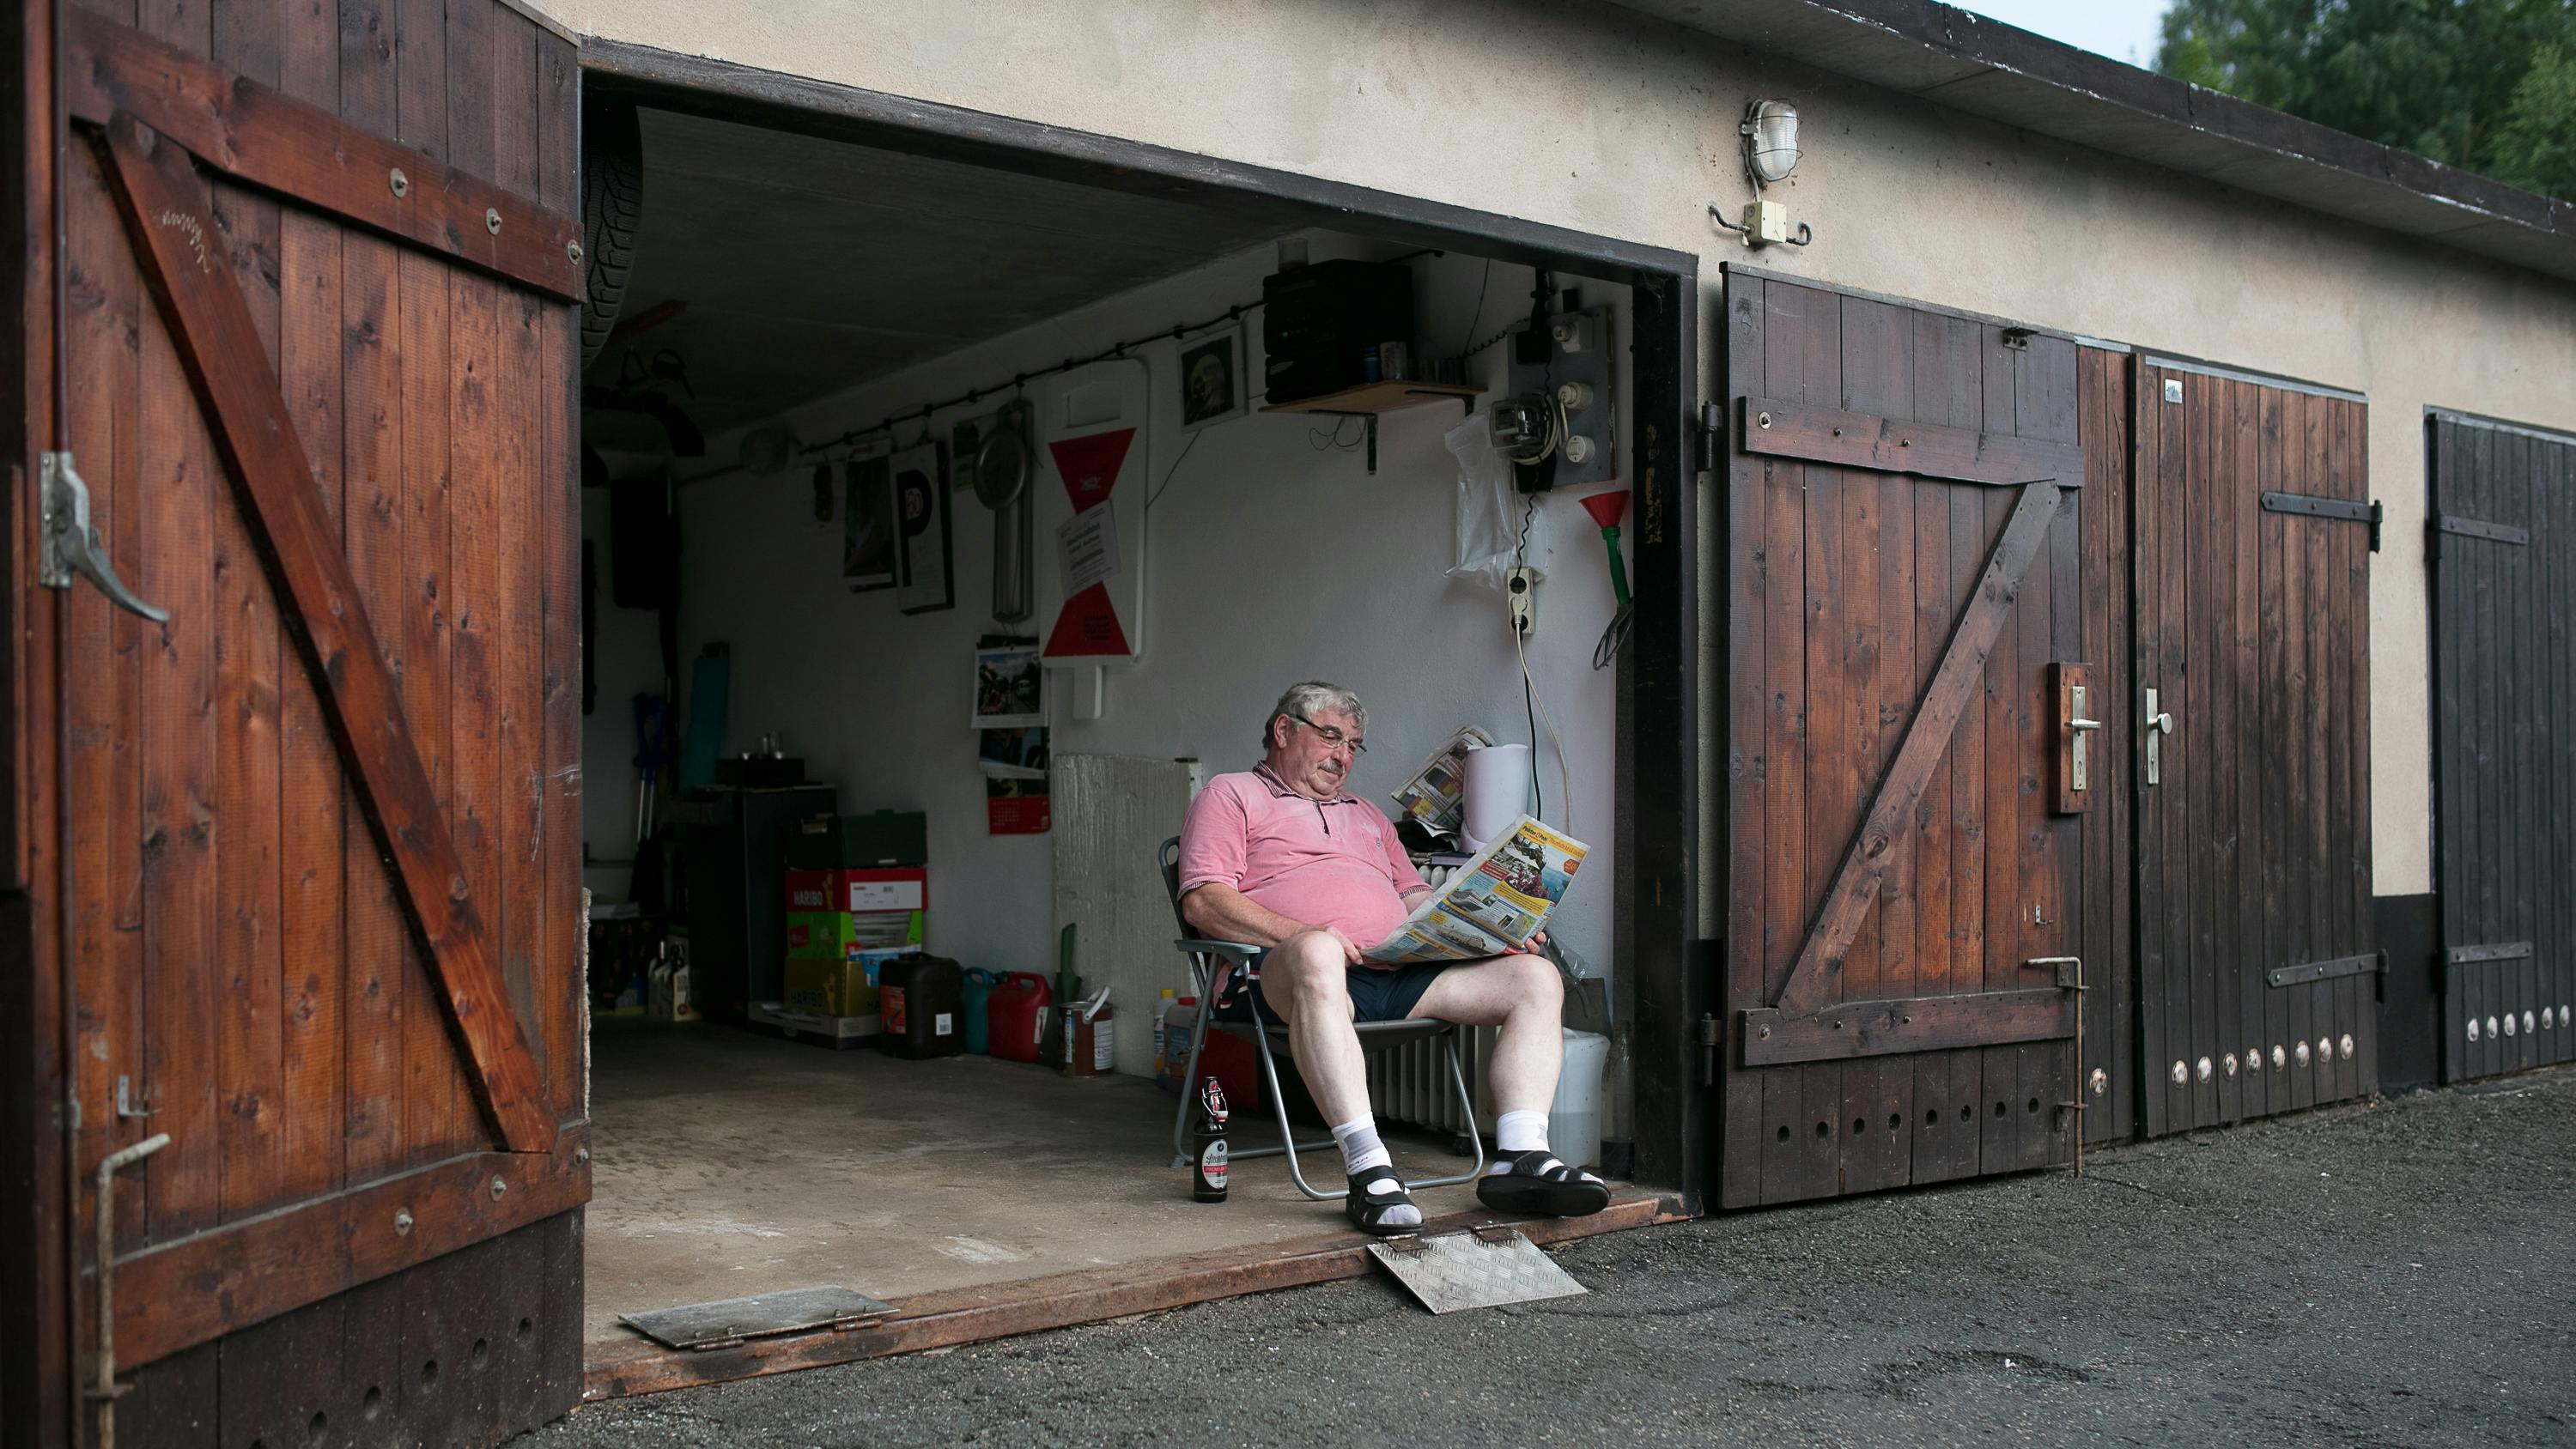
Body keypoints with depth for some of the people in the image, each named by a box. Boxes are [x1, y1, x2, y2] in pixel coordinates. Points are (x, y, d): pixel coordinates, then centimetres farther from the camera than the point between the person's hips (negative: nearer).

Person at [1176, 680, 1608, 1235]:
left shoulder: (1367, 815, 36)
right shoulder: (1230, 796, 15)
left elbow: (1416, 898, 30)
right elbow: (1203, 902, -1)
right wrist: (1303, 935, -16)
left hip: (1401, 972, 7)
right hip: (1288, 975, -6)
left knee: (1536, 977, -10)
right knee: (1317, 953, -43)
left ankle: (1519, 1159, -24)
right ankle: (1369, 1171, -46)